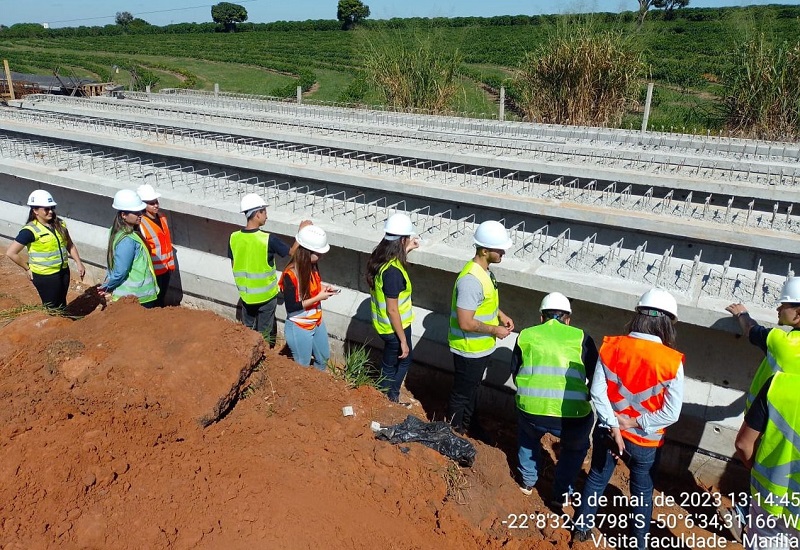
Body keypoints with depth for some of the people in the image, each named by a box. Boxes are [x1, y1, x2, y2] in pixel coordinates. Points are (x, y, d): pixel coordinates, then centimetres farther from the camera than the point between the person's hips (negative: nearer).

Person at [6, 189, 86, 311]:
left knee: (62, 305, 21)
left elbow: (70, 245, 11)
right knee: (52, 308, 7)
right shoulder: (30, 230, -18)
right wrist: (28, 268, -10)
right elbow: (11, 252, -18)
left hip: (63, 271, 6)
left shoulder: (60, 224, 0)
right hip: (45, 276, -6)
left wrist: (79, 263, 3)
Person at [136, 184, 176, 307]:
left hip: (166, 267, 7)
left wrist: (171, 263, 15)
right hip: (153, 270, -7)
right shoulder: (141, 224, -20)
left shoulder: (162, 218, 4)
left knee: (161, 299, 22)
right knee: (152, 303, 7)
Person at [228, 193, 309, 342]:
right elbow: (292, 252, -11)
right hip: (266, 294, -4)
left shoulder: (234, 238, -10)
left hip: (245, 294, 4)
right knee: (264, 333, 14)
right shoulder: (268, 239, -24)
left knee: (247, 329, 24)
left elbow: (233, 265, 3)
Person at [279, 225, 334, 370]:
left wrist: (323, 287, -8)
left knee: (324, 358, 25)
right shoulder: (291, 275, -28)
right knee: (302, 367, 12)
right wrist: (318, 297, -25)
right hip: (299, 327, -8)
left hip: (317, 322, 8)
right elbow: (291, 307, -25)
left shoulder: (312, 266, -7)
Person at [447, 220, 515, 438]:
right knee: (462, 392, 12)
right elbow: (465, 323, -31)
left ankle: (468, 422, 47)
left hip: (481, 347, 9)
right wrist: (495, 330, -20)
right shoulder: (471, 280, -32)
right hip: (469, 349, -9)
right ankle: (454, 430, 33)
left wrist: (500, 314, 4)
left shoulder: (484, 270, -1)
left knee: (473, 387, 27)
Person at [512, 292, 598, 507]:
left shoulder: (525, 335, 12)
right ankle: (562, 494, 36)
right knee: (575, 448, 33)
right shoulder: (581, 338, 8)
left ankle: (527, 481, 43)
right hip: (572, 416, -1)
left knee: (528, 437, 37)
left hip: (530, 411, 1)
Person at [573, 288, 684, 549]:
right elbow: (671, 413, -18)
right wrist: (635, 423, -10)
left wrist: (614, 427, -10)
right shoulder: (672, 361, -19)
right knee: (642, 492, 19)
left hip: (607, 430, 2)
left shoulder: (611, 346, -13)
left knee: (596, 479, 23)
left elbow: (597, 392, -13)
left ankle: (581, 527, 40)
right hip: (645, 441, -2)